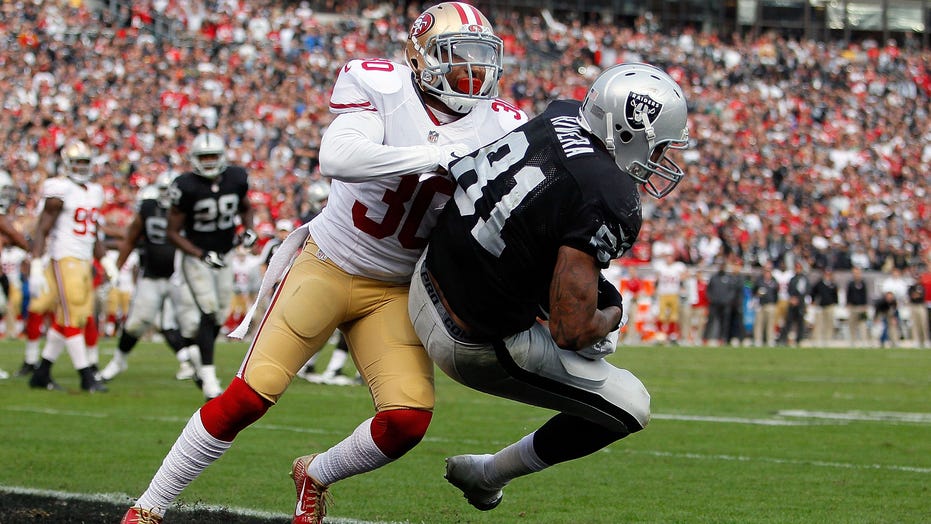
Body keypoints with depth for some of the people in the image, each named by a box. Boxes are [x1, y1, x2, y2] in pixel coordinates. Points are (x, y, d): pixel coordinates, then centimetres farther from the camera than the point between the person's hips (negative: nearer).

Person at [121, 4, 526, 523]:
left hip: (396, 292, 3)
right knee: (249, 396, -10)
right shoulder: (381, 88, -16)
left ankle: (315, 476, 19)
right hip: (327, 265, -3)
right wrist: (439, 155, -39)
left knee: (408, 419, -14)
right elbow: (337, 158, -34)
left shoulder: (500, 129, -6)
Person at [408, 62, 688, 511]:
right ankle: (489, 474, 18)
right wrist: (611, 315, -2)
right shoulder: (607, 206, -29)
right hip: (471, 346, -9)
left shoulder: (564, 116, -6)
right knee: (630, 410, 4)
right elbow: (571, 330, -26)